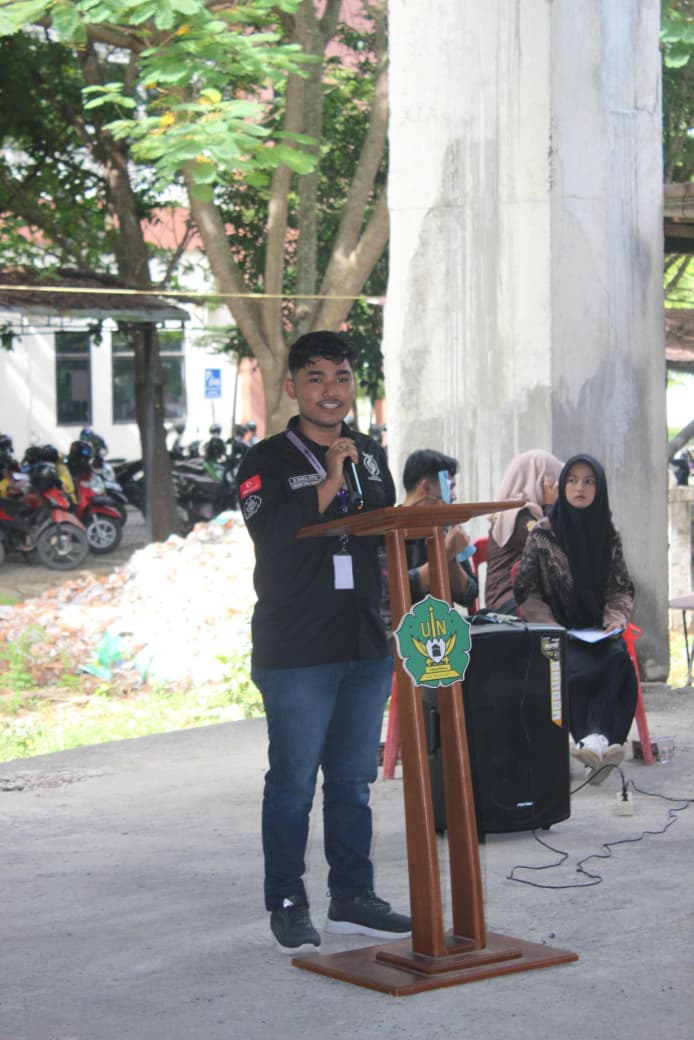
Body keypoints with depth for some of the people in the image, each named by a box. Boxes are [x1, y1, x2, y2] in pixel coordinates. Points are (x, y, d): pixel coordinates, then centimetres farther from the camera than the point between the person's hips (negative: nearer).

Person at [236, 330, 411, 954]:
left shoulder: (370, 456, 15)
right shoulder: (267, 461, -4)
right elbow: (270, 537, -20)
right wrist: (328, 486, -25)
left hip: (367, 645, 6)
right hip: (296, 651, -5)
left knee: (353, 778, 11)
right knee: (293, 781, 0)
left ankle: (352, 897, 20)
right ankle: (287, 904, 10)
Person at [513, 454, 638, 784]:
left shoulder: (608, 534, 11)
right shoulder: (542, 535, 1)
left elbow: (622, 589, 14)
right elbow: (525, 591, 0)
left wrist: (616, 617, -8)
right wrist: (552, 630, -13)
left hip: (598, 631, 2)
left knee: (617, 658, -32)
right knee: (583, 668, -35)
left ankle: (595, 740, -47)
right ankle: (599, 743, -36)